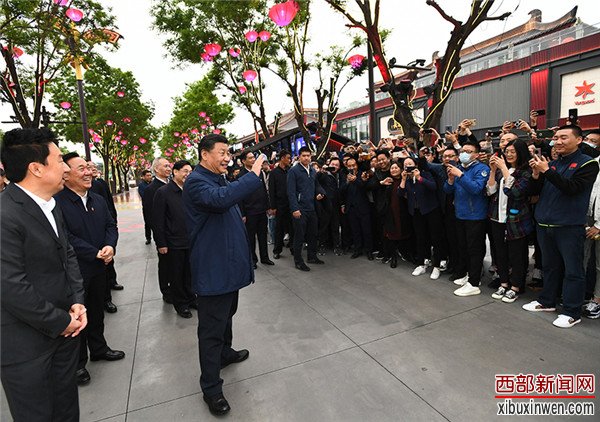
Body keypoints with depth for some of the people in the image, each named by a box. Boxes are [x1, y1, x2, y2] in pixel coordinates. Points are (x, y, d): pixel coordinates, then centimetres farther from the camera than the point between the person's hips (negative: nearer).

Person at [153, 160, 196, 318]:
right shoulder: (163, 192, -10)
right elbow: (157, 220, -10)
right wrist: (161, 244, -11)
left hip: (191, 241, 4)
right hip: (174, 244, -4)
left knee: (189, 273, 15)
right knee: (176, 276, 10)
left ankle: (190, 298, 34)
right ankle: (180, 305, 26)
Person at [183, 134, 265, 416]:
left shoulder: (220, 179, 15)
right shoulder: (196, 181, -17)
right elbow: (221, 198, -39)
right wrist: (254, 175, -33)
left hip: (230, 263, 10)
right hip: (213, 268, -10)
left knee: (227, 313, 26)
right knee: (211, 327, 1)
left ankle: (225, 352, 47)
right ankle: (211, 387, 15)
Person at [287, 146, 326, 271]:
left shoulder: (312, 170, 12)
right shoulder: (293, 171, -8)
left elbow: (316, 185, 22)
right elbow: (291, 192, -13)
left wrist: (321, 193, 0)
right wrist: (294, 209, -19)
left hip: (311, 208, 7)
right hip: (300, 209, -7)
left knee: (313, 234, 15)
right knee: (299, 236, 1)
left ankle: (312, 256, 31)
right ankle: (298, 260, 13)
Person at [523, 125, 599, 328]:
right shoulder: (551, 163, 11)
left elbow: (572, 188, -19)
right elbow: (535, 191, 8)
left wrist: (547, 171, -21)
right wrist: (536, 174, -9)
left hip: (570, 226, -5)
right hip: (545, 224, 6)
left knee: (572, 270, 3)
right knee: (550, 266, 17)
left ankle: (571, 312, 13)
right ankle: (547, 301, 29)